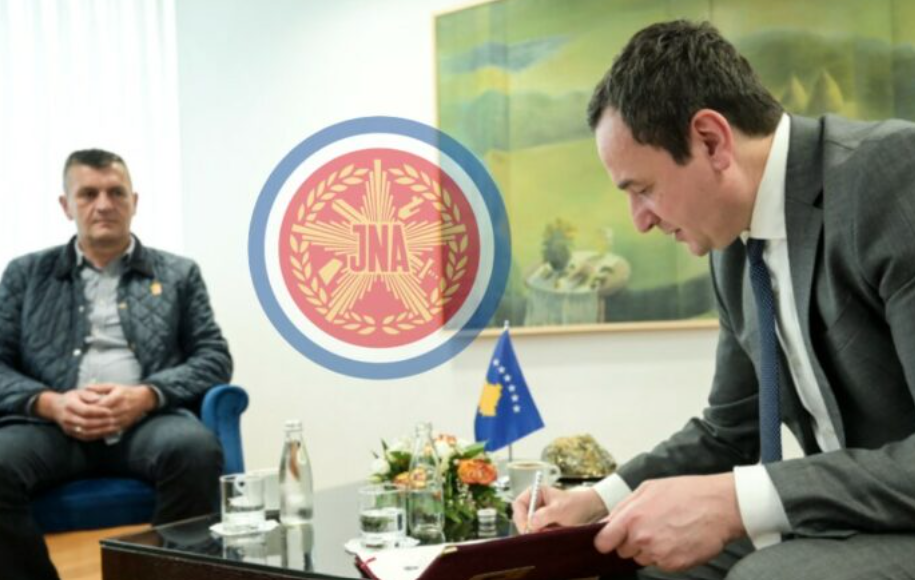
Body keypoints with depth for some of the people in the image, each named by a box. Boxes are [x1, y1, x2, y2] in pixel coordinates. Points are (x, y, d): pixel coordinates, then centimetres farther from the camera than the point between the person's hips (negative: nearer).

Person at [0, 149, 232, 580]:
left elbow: (215, 357, 9)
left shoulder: (178, 274, 18)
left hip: (147, 421, 0)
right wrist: (49, 403, -10)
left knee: (195, 448, -35)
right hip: (54, 425, 1)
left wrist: (146, 395, -9)